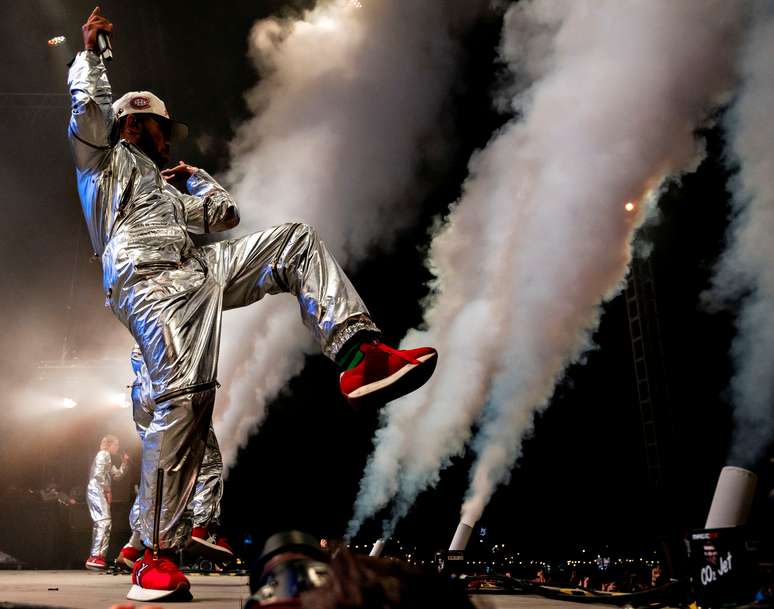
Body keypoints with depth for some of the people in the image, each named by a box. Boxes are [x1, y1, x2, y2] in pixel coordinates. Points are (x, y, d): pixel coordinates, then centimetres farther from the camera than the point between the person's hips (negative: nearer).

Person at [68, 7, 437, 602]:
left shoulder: (165, 190, 43)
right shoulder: (103, 156, 24)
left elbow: (225, 212, 41)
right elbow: (89, 105, 3)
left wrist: (193, 174, 49)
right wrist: (90, 49, 17)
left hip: (199, 270, 8)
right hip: (149, 279, -8)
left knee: (297, 240, -6)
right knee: (185, 396, -27)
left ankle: (358, 357, -27)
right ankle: (157, 555, -20)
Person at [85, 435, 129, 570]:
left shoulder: (108, 458, 24)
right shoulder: (103, 454, -6)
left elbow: (117, 475, 25)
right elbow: (98, 474, -19)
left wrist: (124, 463, 14)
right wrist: (107, 490, -15)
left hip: (100, 493, 11)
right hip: (97, 491, -11)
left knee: (101, 524, 10)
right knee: (104, 522, -16)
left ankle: (96, 557, 12)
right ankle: (95, 557, -20)